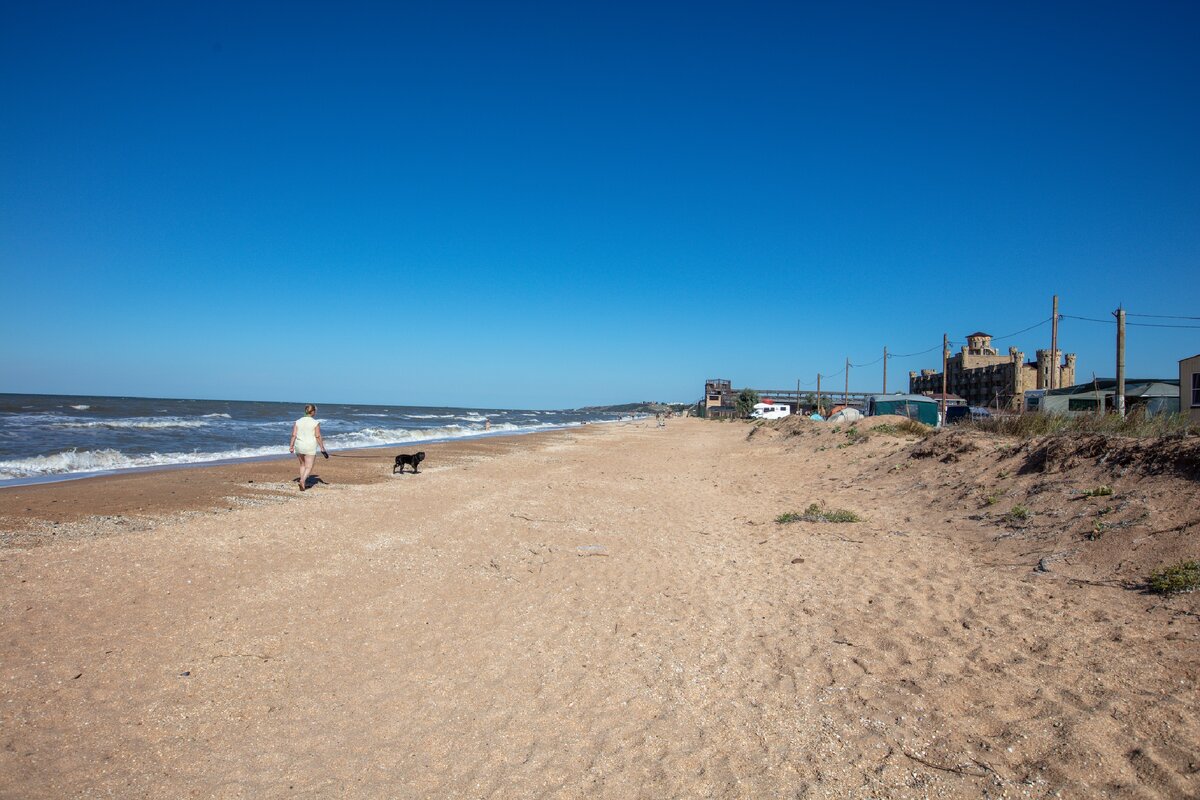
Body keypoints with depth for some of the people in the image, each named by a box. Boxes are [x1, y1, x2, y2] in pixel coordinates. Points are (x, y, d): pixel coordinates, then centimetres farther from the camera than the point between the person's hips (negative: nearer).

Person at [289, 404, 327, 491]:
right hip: (310, 447, -4)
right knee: (309, 467, -1)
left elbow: (294, 435, 0)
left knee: (302, 464, 21)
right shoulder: (315, 423, -8)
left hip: (299, 446, 5)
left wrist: (291, 446, 7)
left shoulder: (298, 421, 2)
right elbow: (318, 436, -10)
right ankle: (302, 480, -25)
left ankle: (304, 483, 24)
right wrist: (322, 447, -4)